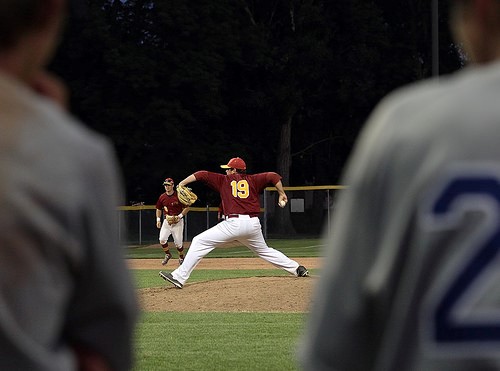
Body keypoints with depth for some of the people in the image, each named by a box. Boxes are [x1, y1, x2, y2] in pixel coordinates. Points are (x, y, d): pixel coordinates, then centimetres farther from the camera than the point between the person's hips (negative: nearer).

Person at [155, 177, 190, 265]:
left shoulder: (179, 196, -10)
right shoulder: (162, 197, 4)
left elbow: (187, 208, -5)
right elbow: (159, 209, 17)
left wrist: (180, 216, -16)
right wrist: (158, 219, 5)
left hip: (178, 222, -4)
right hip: (167, 221, 4)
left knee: (178, 242, -3)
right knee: (162, 239, -11)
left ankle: (181, 257, 22)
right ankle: (168, 255, 12)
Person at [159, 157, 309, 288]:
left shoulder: (224, 180, 11)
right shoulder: (252, 180, 16)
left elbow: (203, 175, 6)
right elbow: (273, 176, 6)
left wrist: (181, 184, 7)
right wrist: (282, 194, 16)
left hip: (234, 223, -5)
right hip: (253, 223, 5)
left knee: (199, 242, -2)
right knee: (263, 250, 29)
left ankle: (179, 277, -13)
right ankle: (297, 269, 27)